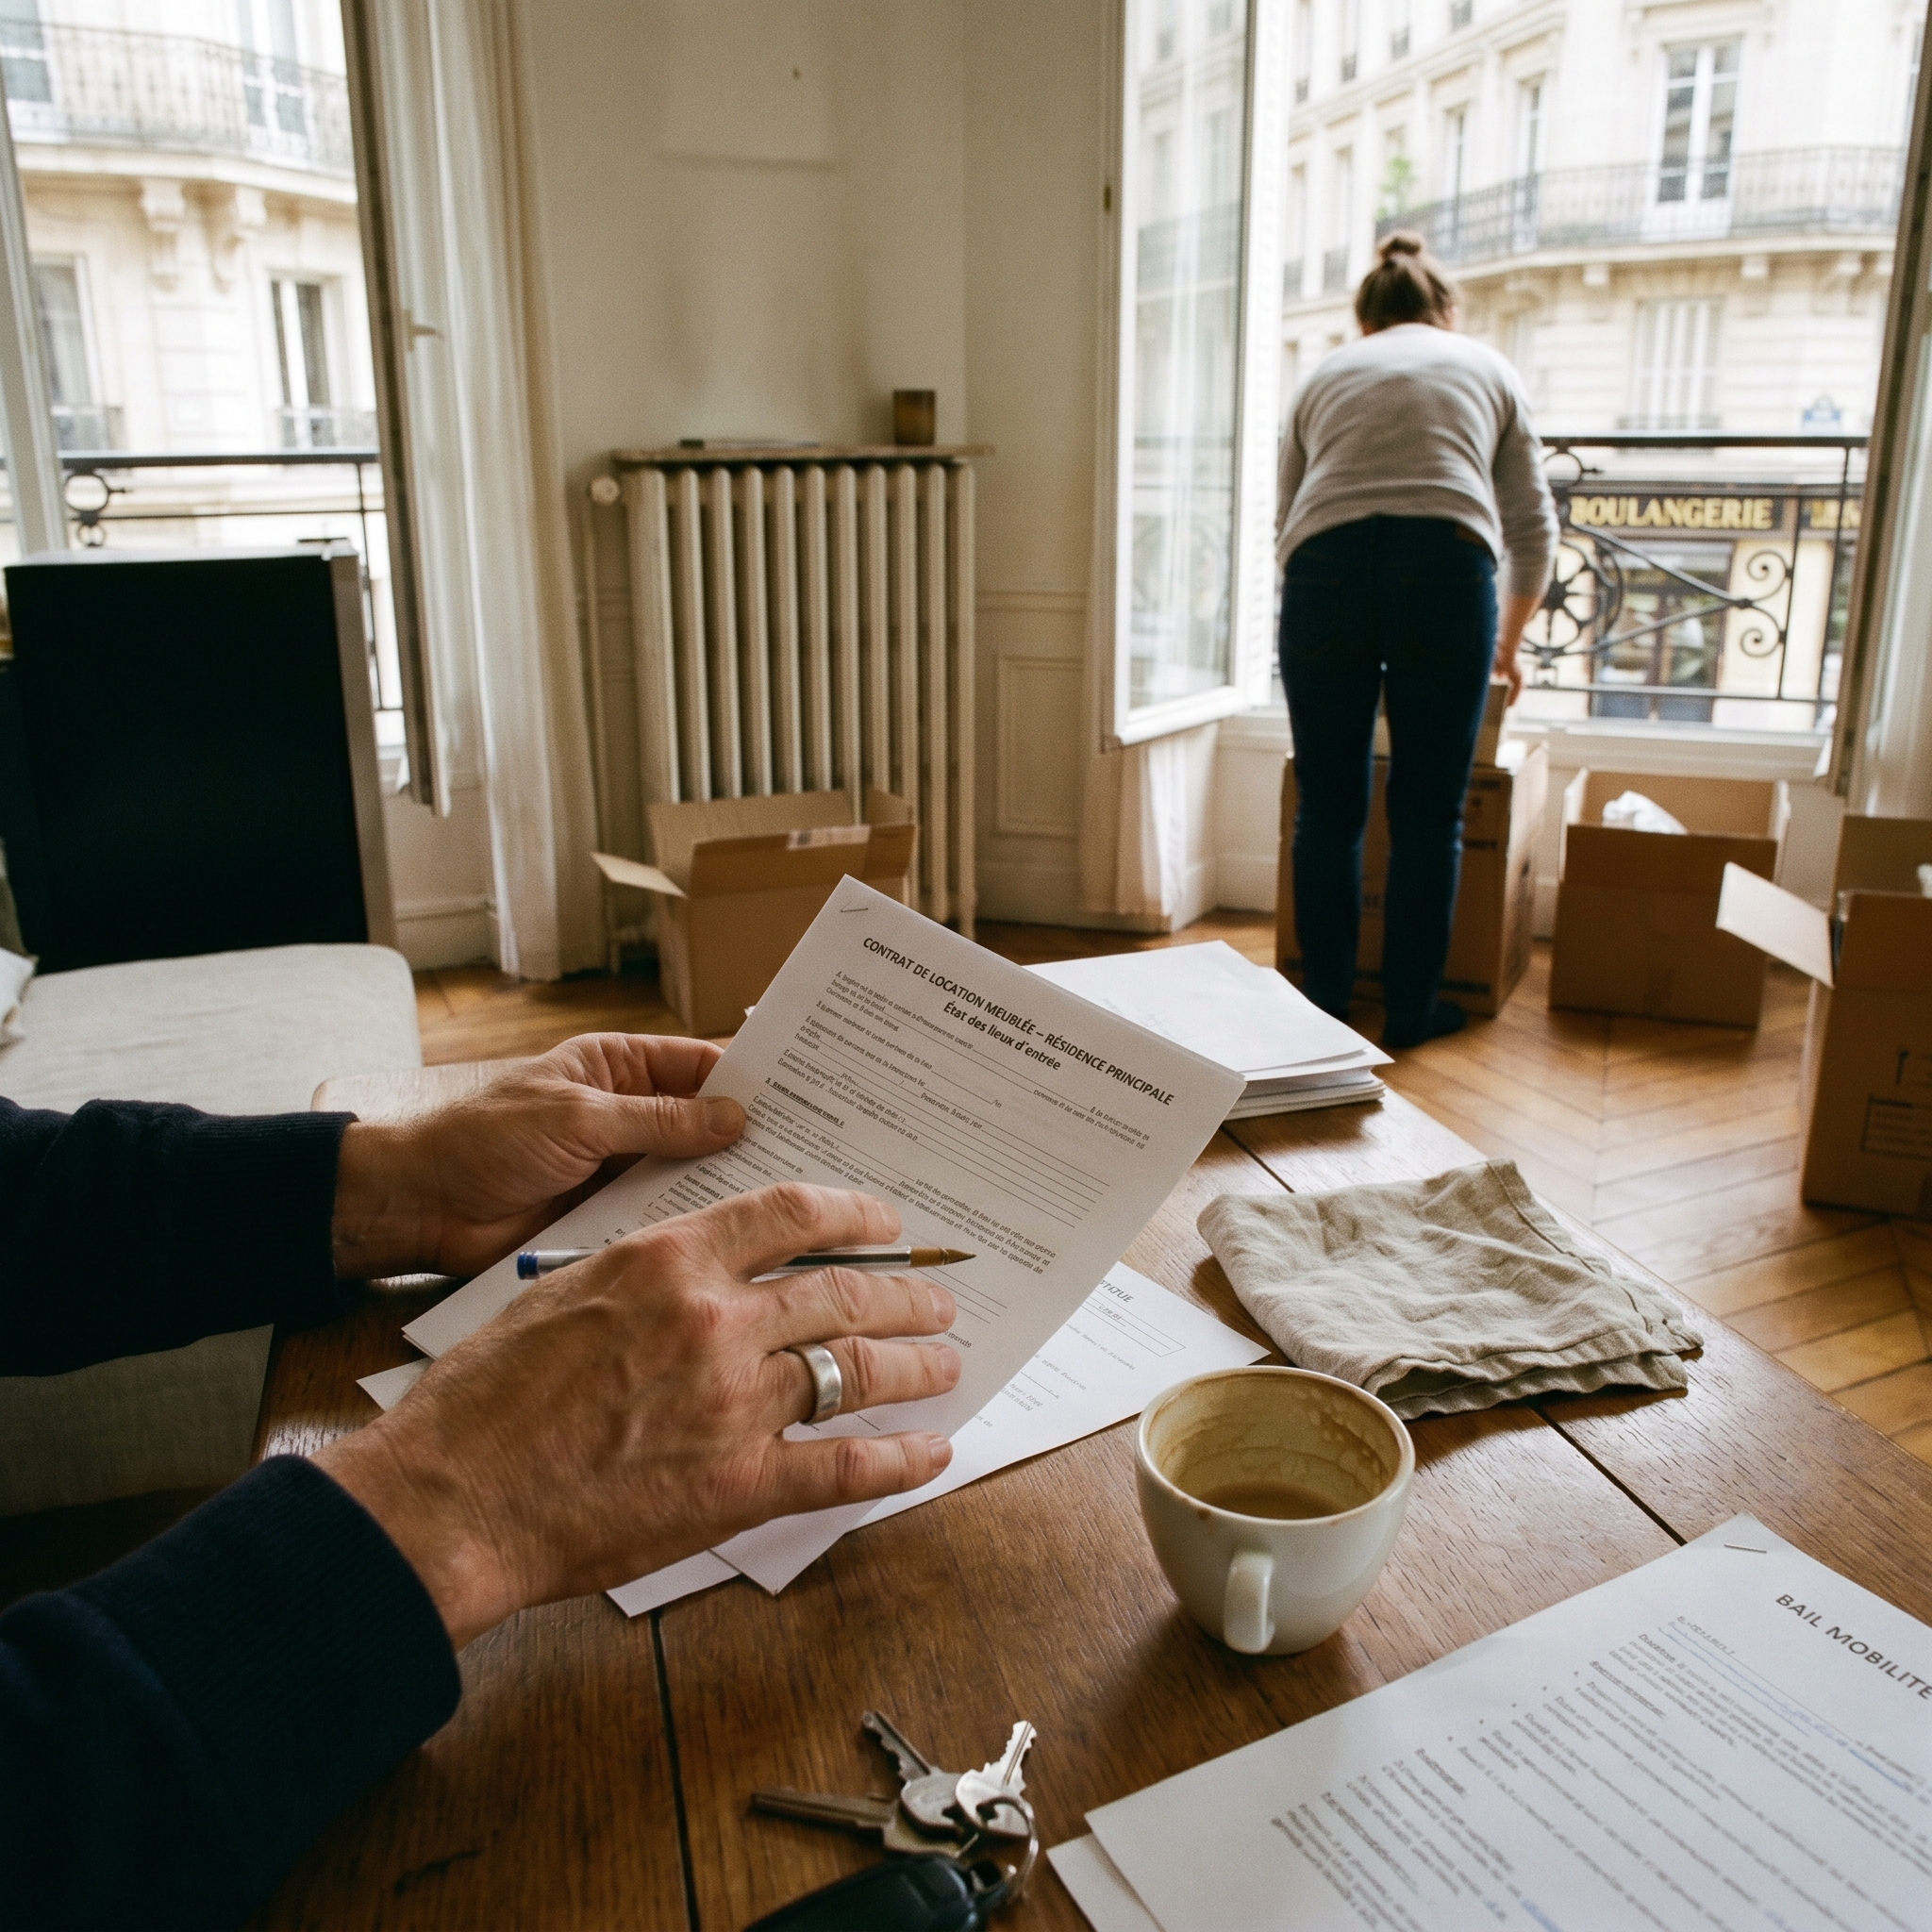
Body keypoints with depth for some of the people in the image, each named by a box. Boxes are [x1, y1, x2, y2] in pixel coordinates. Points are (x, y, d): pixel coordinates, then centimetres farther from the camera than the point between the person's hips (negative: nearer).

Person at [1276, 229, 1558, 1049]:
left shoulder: (1326, 375, 28)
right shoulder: (1487, 368, 26)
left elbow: (1284, 518, 27)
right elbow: (1532, 526, 25)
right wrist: (1509, 639, 38)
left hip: (1322, 569, 1)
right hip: (1447, 566, -1)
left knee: (1326, 807, 11)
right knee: (1428, 815, 8)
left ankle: (1325, 1003, 20)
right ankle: (1410, 1011, 17)